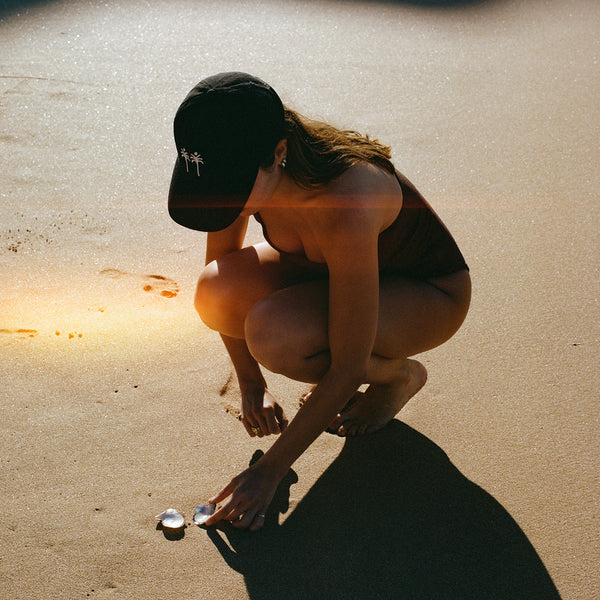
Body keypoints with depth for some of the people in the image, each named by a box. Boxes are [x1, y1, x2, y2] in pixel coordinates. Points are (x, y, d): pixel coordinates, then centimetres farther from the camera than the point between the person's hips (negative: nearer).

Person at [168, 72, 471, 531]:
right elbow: (222, 263, -2)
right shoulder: (243, 167, -21)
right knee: (217, 293, -23)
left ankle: (397, 375, -1)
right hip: (333, 270, 6)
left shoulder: (344, 205, -40)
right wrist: (251, 385, -2)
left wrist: (269, 471, -26)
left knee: (272, 336, -33)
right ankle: (335, 389, 5)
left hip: (430, 294, -6)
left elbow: (347, 369, -33)